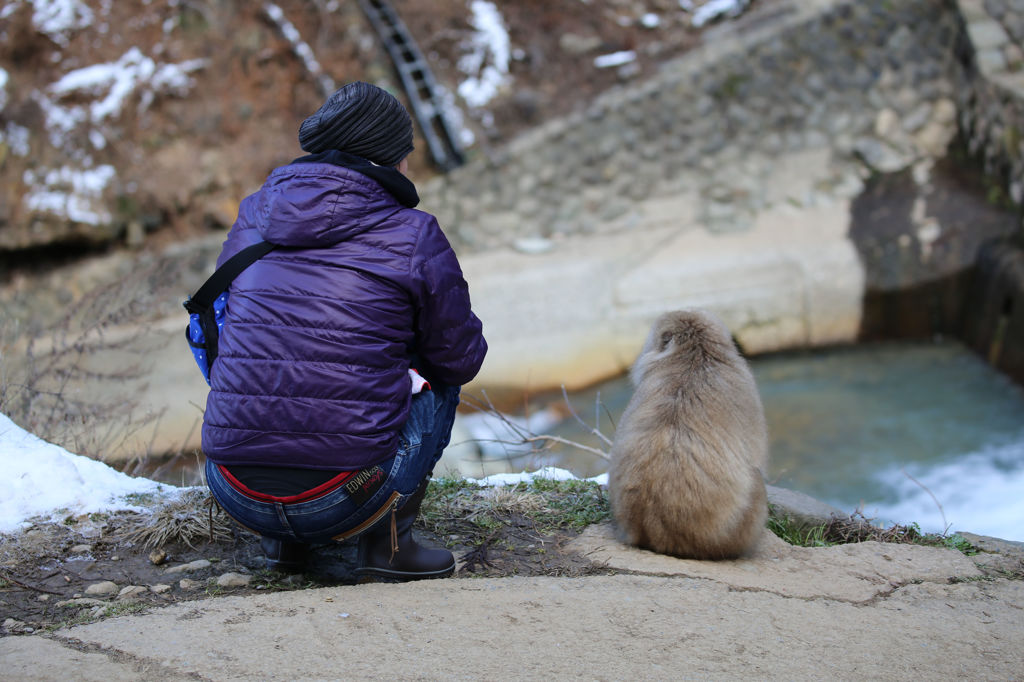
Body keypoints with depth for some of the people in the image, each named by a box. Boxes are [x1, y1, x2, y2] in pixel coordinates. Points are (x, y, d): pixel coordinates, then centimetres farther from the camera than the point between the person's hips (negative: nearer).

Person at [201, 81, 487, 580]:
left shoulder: (252, 216, 11)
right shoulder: (415, 236, -2)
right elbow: (461, 358, 7)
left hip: (236, 495, 5)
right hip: (341, 498, -4)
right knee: (436, 381, 22)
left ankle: (283, 540, 21)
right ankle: (387, 540, 9)